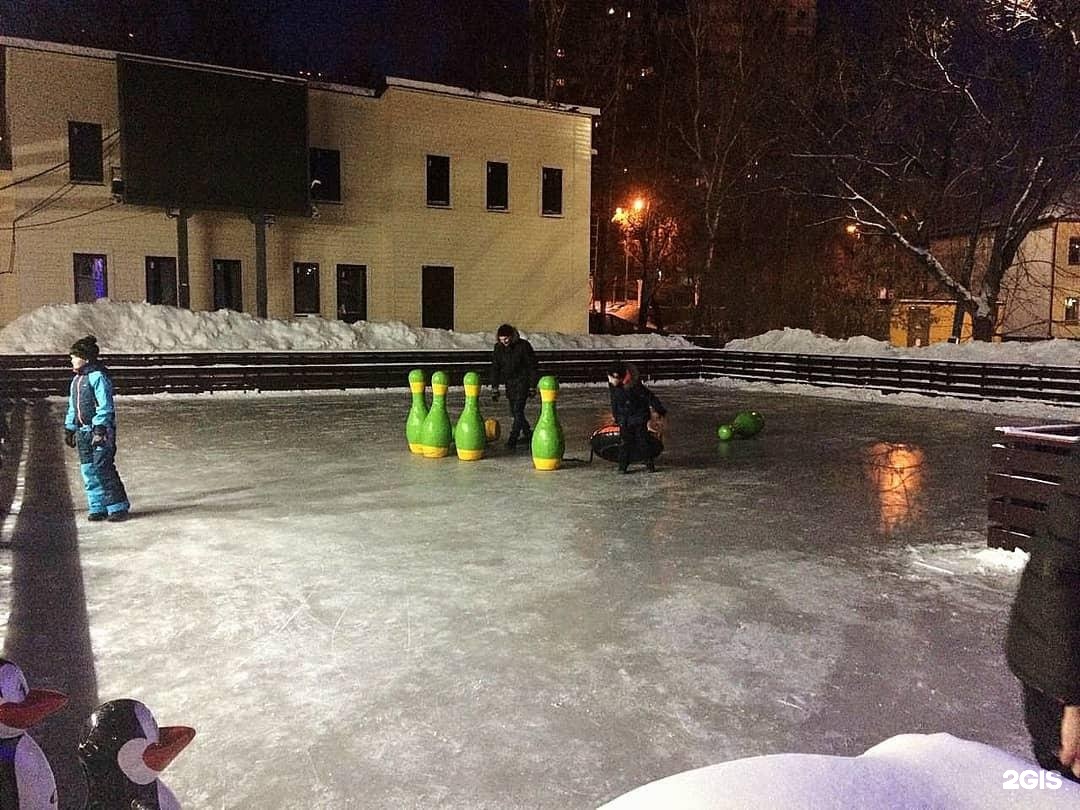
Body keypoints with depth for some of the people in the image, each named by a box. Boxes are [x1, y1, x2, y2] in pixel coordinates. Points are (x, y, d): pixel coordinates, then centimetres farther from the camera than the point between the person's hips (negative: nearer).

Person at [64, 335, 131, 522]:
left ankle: (118, 507, 0)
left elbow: (105, 407, -16)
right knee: (88, 470, 7)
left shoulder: (98, 377, -11)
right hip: (83, 431, 8)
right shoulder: (76, 379, 15)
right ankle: (98, 508, 14)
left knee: (103, 469, -8)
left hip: (101, 429, -8)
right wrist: (69, 429, 20)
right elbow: (72, 407, 22)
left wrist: (100, 430, -20)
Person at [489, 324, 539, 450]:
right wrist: (494, 389, -1)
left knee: (518, 410, -14)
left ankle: (513, 438, -13)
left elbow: (532, 366, -9)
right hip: (509, 383, 5)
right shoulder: (498, 348, -2)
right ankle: (527, 433, 29)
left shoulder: (523, 345, -14)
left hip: (523, 381, -5)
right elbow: (495, 368, 3)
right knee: (514, 411, 10)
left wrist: (532, 386, -10)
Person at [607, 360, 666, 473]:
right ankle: (623, 466, 9)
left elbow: (650, 397, -17)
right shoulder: (612, 387, -7)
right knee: (624, 442, 2)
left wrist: (660, 410, -11)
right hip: (624, 419, 4)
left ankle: (650, 464, 14)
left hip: (639, 417, -4)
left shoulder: (634, 385, -25)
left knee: (643, 440, 0)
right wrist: (617, 418, 18)